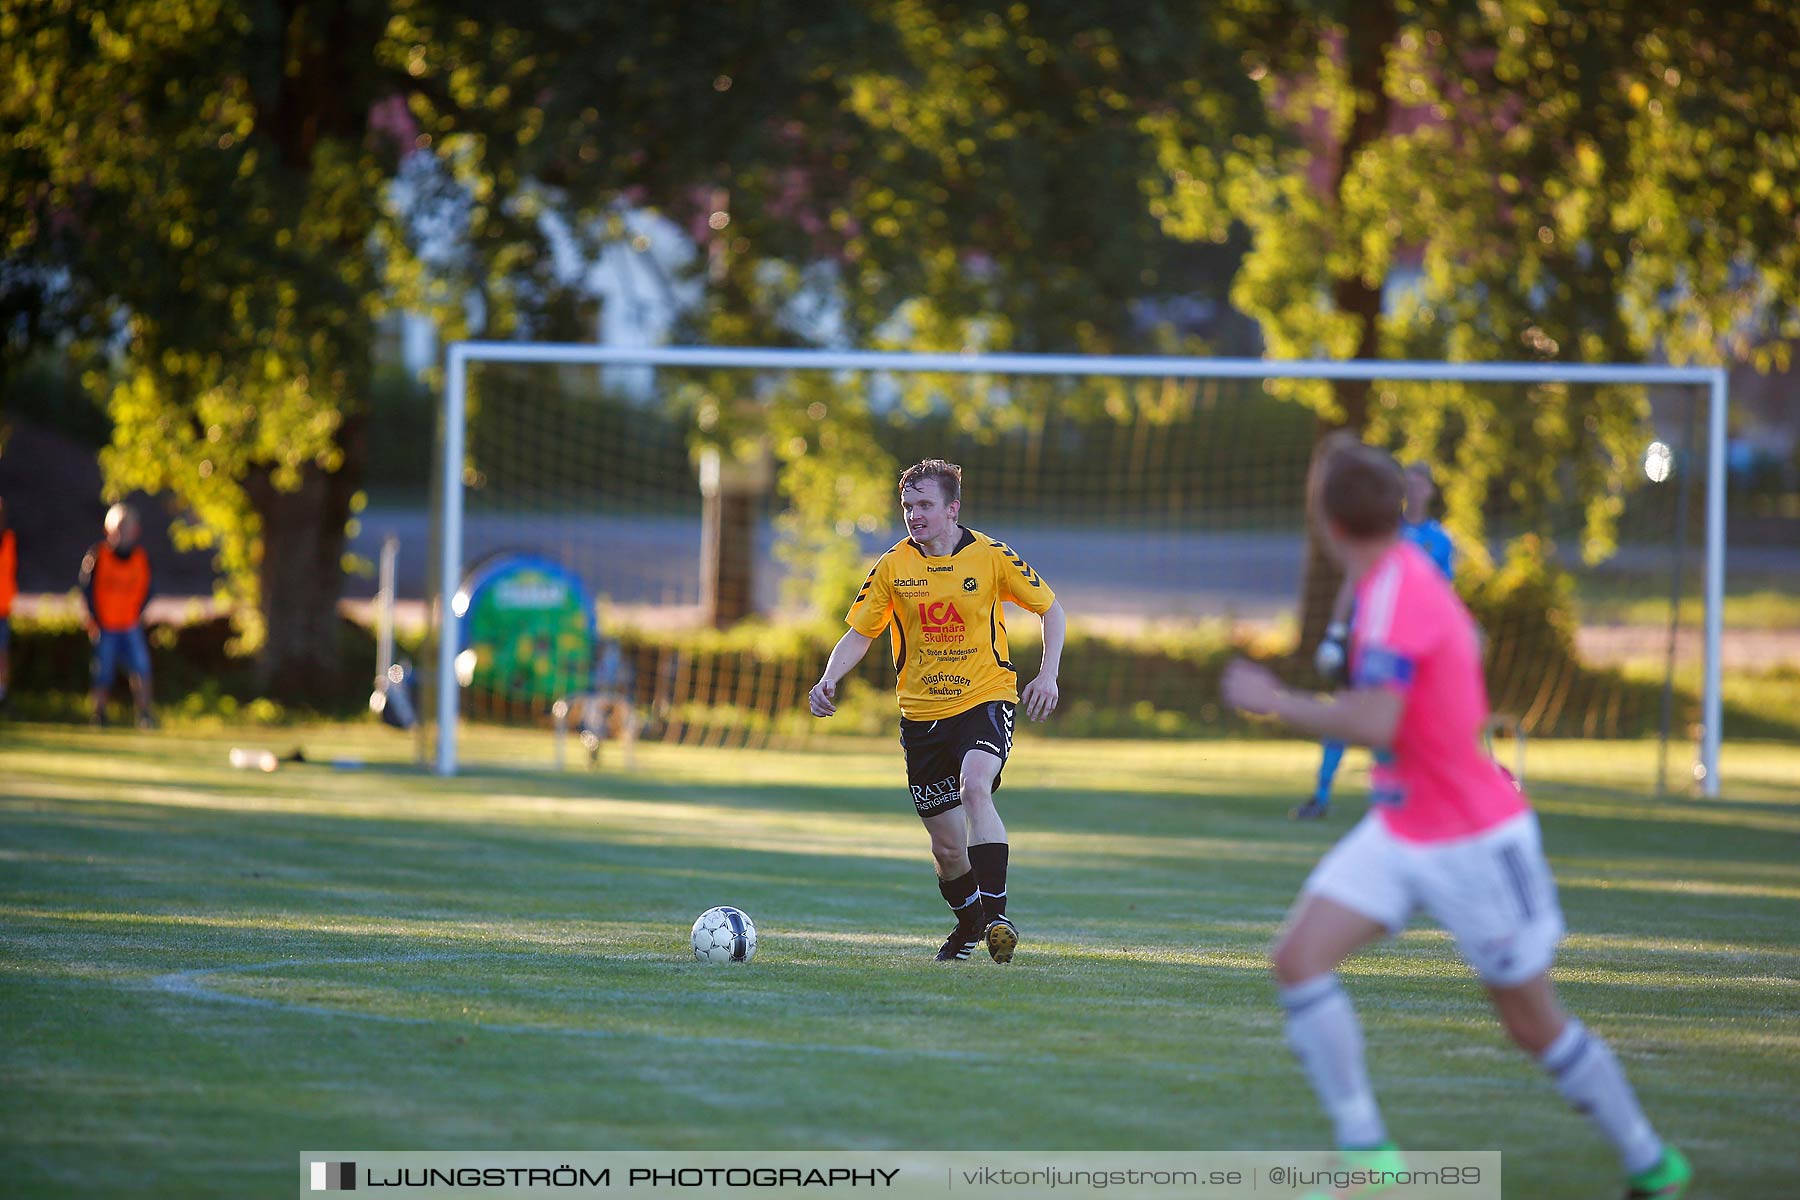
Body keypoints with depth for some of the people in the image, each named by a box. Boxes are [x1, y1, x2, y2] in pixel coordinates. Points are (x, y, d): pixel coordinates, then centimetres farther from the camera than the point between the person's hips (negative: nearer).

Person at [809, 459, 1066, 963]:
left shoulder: (992, 557, -6)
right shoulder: (893, 566, -1)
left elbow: (1050, 608, 5)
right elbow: (859, 633, 4)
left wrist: (1048, 674, -8)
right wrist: (829, 680, -14)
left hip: (985, 700, -3)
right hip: (921, 713, 3)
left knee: (974, 787, -33)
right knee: (947, 847, 7)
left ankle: (996, 912, -30)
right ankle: (969, 923, 36)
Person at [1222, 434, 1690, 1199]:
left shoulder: (1395, 597, -25)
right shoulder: (1405, 574, 3)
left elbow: (1372, 724, -35)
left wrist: (1272, 702, -24)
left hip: (1474, 843, -9)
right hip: (1399, 834, 9)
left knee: (1534, 1027, 4)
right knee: (1299, 958, -9)